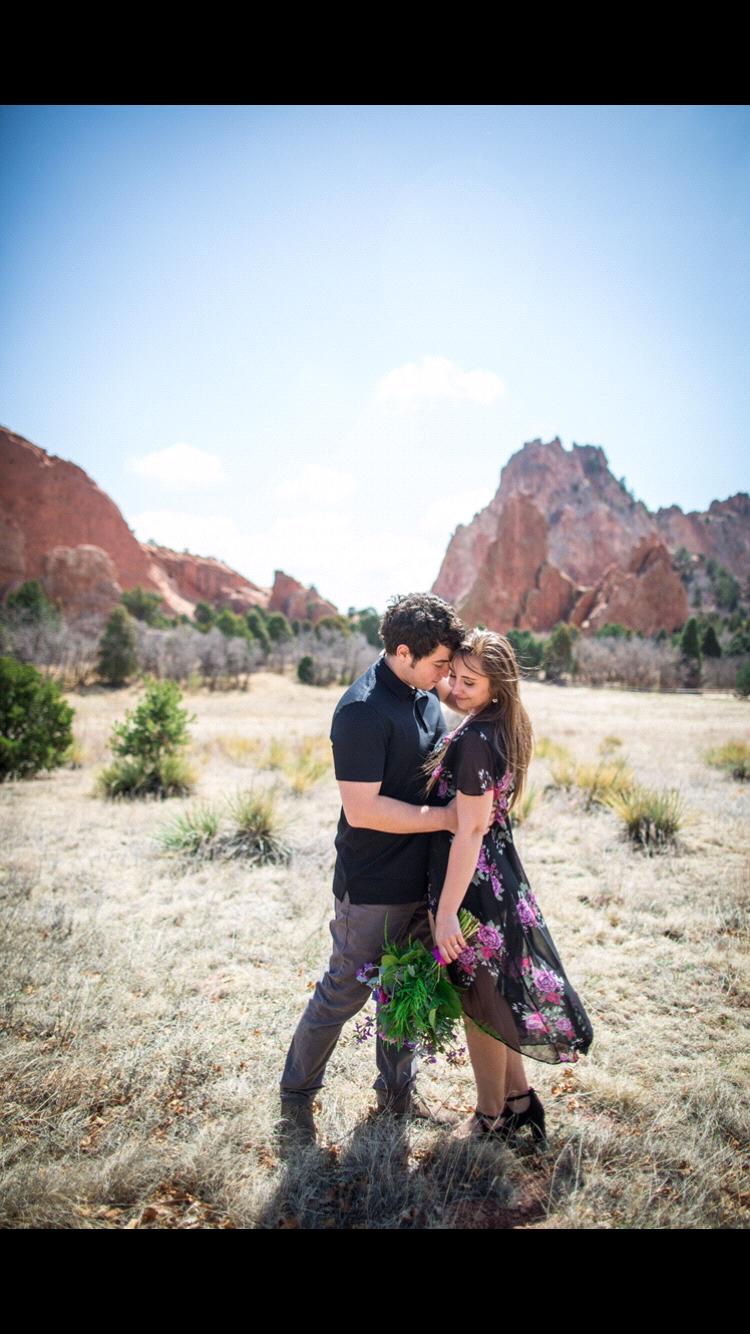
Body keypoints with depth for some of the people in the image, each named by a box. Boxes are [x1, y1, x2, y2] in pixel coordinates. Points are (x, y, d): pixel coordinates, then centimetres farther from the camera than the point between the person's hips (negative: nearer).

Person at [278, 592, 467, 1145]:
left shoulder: (425, 694, 4)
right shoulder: (363, 710, -24)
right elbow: (362, 810, -26)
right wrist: (446, 817, -21)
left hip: (421, 879, 8)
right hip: (373, 887, -8)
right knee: (345, 993, 9)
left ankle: (397, 1090, 43)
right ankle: (296, 1095, 32)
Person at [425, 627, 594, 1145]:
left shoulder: (473, 741, -24)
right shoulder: (507, 728, 4)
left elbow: (469, 831, -24)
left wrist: (446, 910, -21)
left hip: (472, 879, -9)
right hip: (500, 871, 9)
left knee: (478, 1002, 10)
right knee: (494, 994, 23)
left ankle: (492, 1119, 31)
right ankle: (519, 1099, 39)